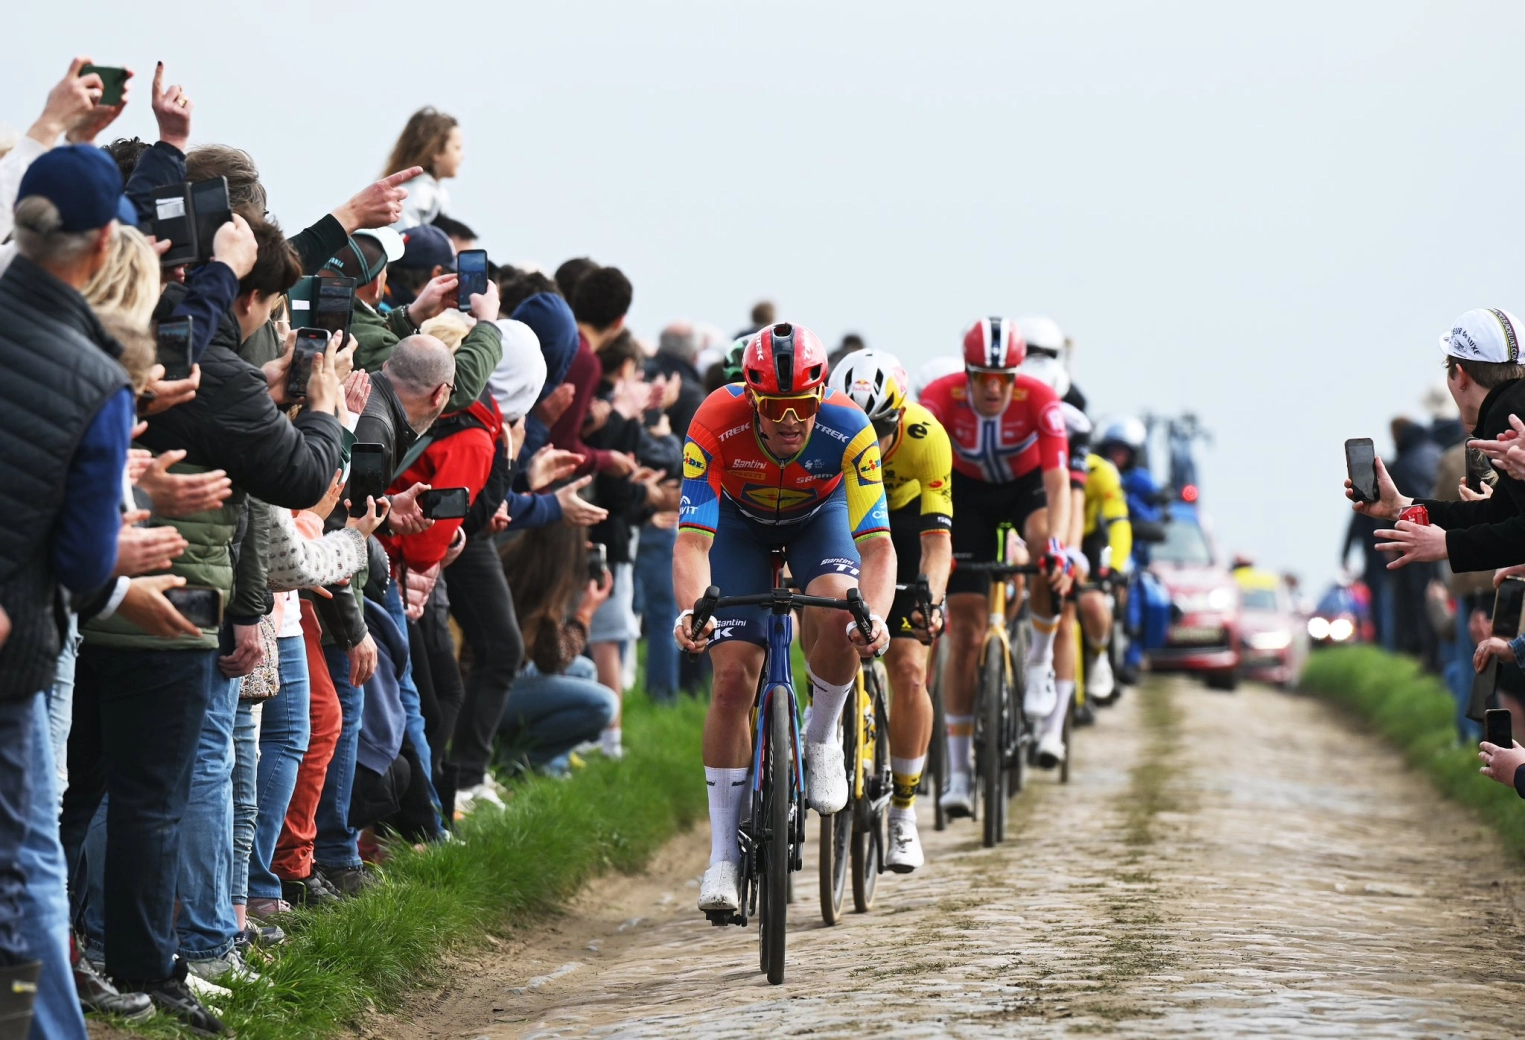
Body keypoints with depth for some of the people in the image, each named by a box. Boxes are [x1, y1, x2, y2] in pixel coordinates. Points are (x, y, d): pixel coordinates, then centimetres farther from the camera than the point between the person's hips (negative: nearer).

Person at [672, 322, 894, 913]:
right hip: (740, 520, 0)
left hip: (819, 515, 0)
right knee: (733, 677, -12)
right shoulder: (716, 426, -36)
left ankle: (821, 739, -2)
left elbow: (877, 544, -38)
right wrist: (691, 611, -58)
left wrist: (874, 616, -56)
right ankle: (723, 854, -2)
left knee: (839, 613, -32)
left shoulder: (848, 431, -35)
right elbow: (693, 538, -39)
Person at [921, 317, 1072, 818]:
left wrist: (1056, 547, -52)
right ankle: (958, 772, 0)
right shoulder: (940, 398, -29)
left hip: (1026, 486, 0)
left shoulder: (1039, 401, -30)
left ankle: (1040, 663, -14)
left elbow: (1057, 482, -36)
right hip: (968, 494, 0)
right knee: (966, 636, -7)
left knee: (1045, 540, -38)